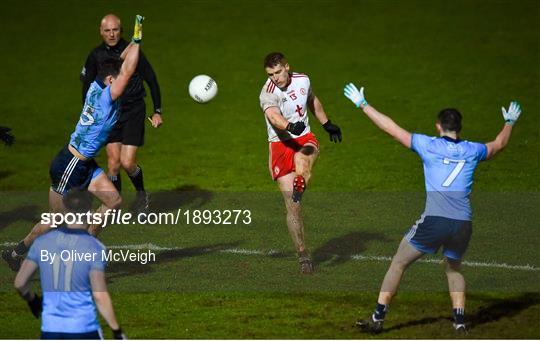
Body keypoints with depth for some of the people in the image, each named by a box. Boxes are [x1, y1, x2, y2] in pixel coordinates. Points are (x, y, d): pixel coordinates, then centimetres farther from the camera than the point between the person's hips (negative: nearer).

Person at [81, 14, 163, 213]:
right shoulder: (96, 56, 0)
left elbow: (152, 81, 0)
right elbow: (87, 88, 12)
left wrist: (157, 112, -1)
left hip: (133, 112, -3)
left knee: (127, 162, -10)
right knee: (113, 162, -7)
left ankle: (141, 194, 18)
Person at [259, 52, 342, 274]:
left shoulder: (302, 80, 1)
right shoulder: (268, 93, -16)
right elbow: (273, 116, -38)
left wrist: (328, 125, 35)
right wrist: (291, 126, -58)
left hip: (305, 139, 4)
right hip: (280, 145, -4)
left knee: (301, 158, -38)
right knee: (291, 206, -8)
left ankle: (300, 185, -61)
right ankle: (303, 255, -2)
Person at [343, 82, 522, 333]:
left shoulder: (429, 145, 5)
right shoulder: (472, 151, 13)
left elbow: (391, 128, 10)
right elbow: (499, 144, 34)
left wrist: (362, 104, 20)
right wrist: (509, 122, 53)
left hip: (434, 220, -3)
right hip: (463, 223, 3)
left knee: (398, 264, 9)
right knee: (453, 268, 27)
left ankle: (378, 318, 5)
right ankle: (460, 320, 14)